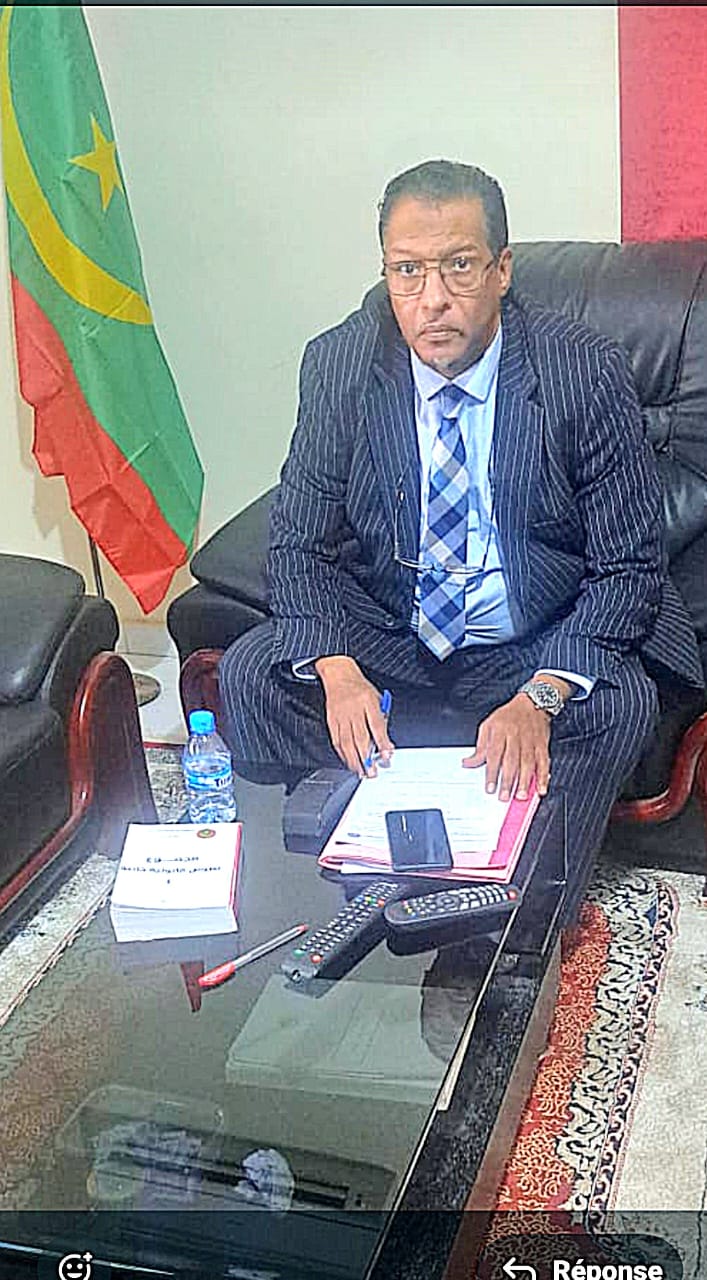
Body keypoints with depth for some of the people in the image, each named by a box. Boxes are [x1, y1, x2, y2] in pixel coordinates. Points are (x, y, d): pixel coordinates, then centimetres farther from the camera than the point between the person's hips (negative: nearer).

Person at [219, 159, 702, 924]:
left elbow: (629, 567, -13)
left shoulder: (587, 374, -16)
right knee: (249, 674, -19)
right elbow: (298, 544, -5)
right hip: (382, 638, 3)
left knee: (620, 705, -30)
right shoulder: (338, 365, -9)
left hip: (537, 648, -2)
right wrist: (336, 669, -26)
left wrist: (541, 695, -31)